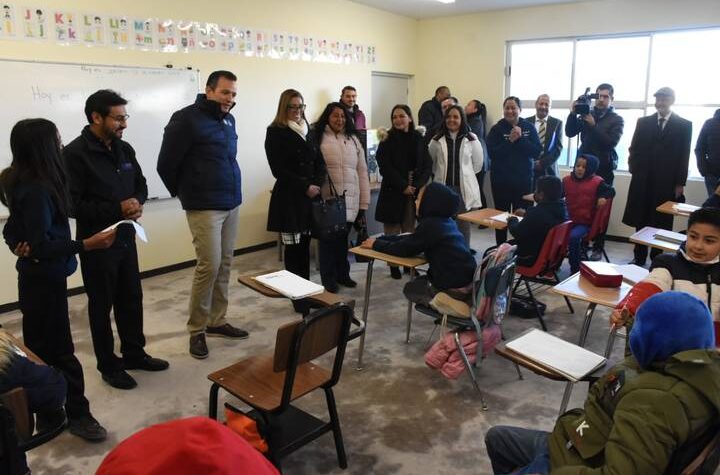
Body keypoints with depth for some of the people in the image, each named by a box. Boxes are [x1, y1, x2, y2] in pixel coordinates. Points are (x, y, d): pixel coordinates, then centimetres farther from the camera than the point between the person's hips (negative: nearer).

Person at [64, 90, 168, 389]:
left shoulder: (124, 149, 6)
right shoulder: (75, 154, -15)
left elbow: (140, 184, 15)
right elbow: (72, 204, -18)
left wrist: (137, 202, -7)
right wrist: (117, 209, -23)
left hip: (126, 237, 6)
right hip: (96, 243, -6)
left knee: (132, 299, 15)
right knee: (102, 305, 8)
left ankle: (134, 354, 32)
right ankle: (108, 365, 22)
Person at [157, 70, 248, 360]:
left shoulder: (228, 120, 13)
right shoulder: (187, 119, -9)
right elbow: (166, 165, -5)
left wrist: (232, 192, 17)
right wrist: (185, 194, 6)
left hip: (232, 203, 7)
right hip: (204, 207, -7)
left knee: (224, 264, 9)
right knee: (209, 265, -8)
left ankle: (216, 321, 22)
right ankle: (196, 329, 8)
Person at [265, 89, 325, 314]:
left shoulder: (307, 131, 14)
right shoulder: (275, 133, -4)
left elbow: (319, 162, 13)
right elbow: (278, 170, -10)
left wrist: (316, 185, -5)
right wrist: (305, 187, -12)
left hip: (310, 196, 5)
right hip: (288, 197, -5)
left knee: (305, 246, 9)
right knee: (293, 248, -1)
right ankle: (297, 297, 8)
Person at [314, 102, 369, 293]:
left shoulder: (353, 139, 11)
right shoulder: (318, 138, -3)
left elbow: (362, 172, 10)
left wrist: (364, 203, 6)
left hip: (350, 201, 4)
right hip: (327, 201, -4)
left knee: (343, 240, 14)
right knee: (328, 240, 4)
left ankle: (342, 274, 30)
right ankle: (329, 279, 17)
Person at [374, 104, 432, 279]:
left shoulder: (419, 139, 8)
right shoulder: (387, 140, 0)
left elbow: (427, 165, 6)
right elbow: (385, 167, -7)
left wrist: (416, 185, -8)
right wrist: (403, 186, -13)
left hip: (415, 191, 2)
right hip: (393, 191, -2)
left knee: (410, 229, 3)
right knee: (392, 230, 0)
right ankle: (393, 265, 8)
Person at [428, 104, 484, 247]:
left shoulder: (471, 139, -2)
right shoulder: (437, 140, 1)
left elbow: (478, 163, 7)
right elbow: (430, 162, 11)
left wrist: (465, 175, 12)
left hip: (464, 188, -1)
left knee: (463, 225, 6)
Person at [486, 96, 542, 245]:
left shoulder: (529, 128, 2)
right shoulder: (497, 129, -1)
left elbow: (537, 152, -7)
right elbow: (492, 152, -13)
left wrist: (520, 139, -16)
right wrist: (510, 140, -18)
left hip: (523, 179, 1)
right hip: (501, 179, -1)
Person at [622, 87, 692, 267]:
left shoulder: (684, 125, 4)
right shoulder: (643, 122, 11)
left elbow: (684, 156, 1)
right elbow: (634, 149, 10)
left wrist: (680, 183, -4)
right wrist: (634, 169, -3)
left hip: (667, 182, -2)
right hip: (643, 180, 2)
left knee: (662, 223, 2)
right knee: (641, 220, 6)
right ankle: (639, 257, 14)